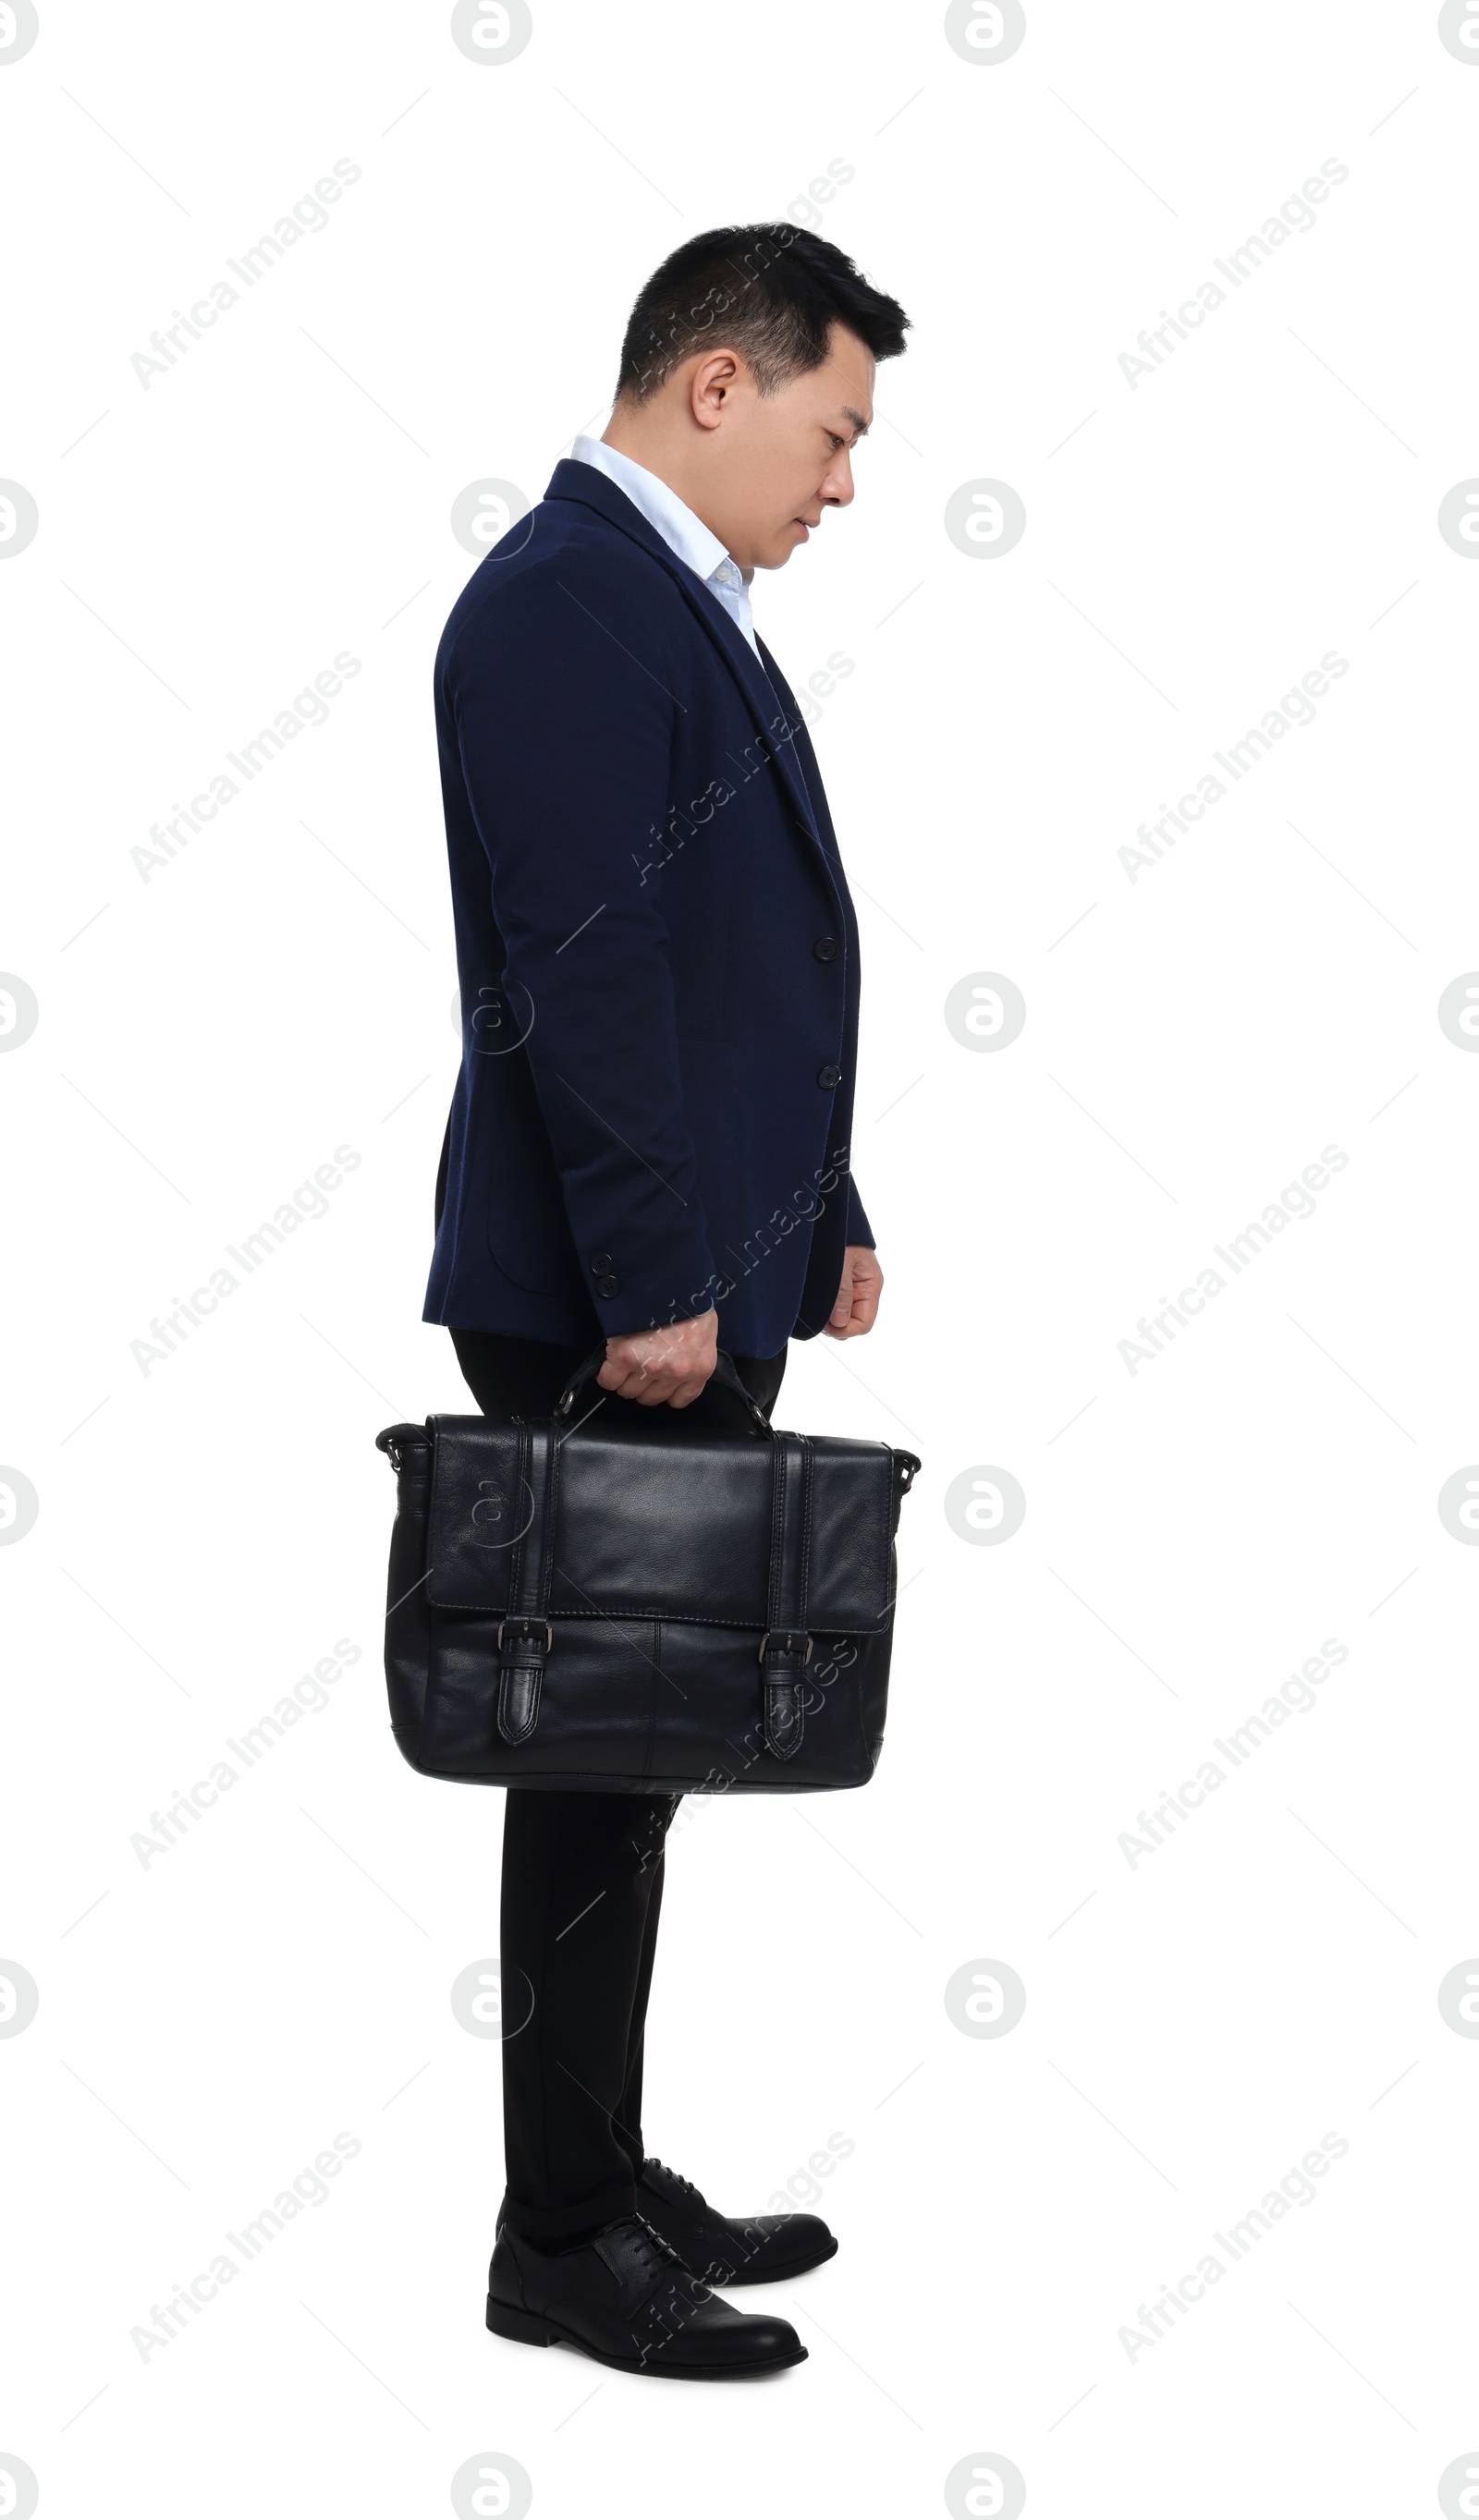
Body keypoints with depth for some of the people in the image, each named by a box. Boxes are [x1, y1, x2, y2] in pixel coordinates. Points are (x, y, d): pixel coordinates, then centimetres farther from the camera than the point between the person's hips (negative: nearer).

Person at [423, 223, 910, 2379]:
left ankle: (605, 2175, 27)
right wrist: (652, 1288, -21)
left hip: (697, 1288, 10)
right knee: (602, 1757, -2)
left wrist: (822, 1219, 19)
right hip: (612, 1309, -10)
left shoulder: (675, 604, 18)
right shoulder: (566, 604, -14)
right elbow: (584, 973, -21)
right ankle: (563, 2243, 11)